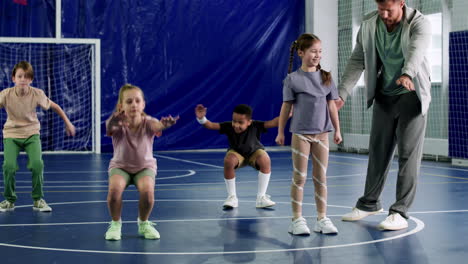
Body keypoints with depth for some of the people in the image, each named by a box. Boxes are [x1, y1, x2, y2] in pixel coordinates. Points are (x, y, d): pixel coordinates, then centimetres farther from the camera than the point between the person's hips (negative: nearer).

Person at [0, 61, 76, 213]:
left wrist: (67, 122, 11)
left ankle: (38, 200, 0)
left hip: (31, 133, 0)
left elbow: (54, 107, 3)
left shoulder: (37, 94, -14)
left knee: (37, 164, -21)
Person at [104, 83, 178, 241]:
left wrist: (164, 124, -72)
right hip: (120, 166, 0)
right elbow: (109, 129, -47)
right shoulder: (118, 124, -23)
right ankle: (115, 224, -3)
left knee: (147, 190, -29)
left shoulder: (147, 123, -22)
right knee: (114, 188, -31)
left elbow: (156, 126, -46)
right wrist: (113, 123, -73)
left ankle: (144, 223, 2)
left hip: (145, 166, 0)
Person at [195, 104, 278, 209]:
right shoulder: (229, 126, -28)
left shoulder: (255, 126, -31)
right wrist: (201, 119, -52)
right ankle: (232, 197, -16)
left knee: (265, 160, -33)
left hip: (254, 152, 0)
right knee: (228, 161, -34)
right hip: (236, 153, 1)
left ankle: (261, 197, -20)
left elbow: (273, 123, -40)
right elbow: (210, 125, -32)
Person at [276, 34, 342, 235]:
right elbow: (286, 107, -1)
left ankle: (322, 218, 13)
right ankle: (297, 219, 8)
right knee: (299, 177, 2)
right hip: (300, 134, -3)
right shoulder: (293, 79, -4)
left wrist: (337, 130, 10)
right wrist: (280, 132, -1)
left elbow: (332, 106, 10)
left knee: (321, 177, 7)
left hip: (322, 133, 3)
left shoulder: (326, 77, 6)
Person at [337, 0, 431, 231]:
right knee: (378, 150, 11)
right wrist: (342, 94, -9)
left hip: (412, 95, -4)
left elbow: (416, 50, -38)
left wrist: (407, 75, -58)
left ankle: (400, 212, -3)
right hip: (384, 96, 4)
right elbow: (357, 61, 0)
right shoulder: (369, 25, -4)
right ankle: (369, 203, 27)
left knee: (408, 153, -7)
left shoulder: (419, 23, -18)